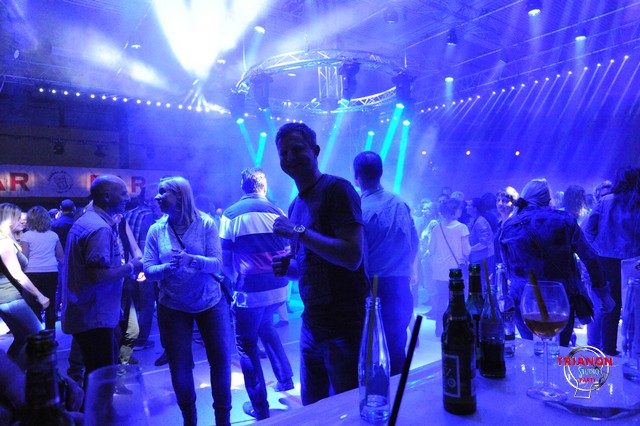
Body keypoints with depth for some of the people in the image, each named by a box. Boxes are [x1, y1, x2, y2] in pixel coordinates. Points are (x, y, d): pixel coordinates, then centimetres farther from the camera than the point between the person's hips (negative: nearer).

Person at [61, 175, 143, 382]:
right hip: (94, 318, -11)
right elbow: (98, 276, -29)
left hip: (84, 314, 11)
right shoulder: (100, 228, -23)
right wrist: (130, 267, -16)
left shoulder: (85, 220, 11)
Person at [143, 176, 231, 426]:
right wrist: (166, 267, -26)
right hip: (172, 307, 2)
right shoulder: (156, 230, -3)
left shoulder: (205, 224, -9)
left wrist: (191, 259, -32)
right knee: (179, 366, 8)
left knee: (221, 360, 4)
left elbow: (216, 263, -15)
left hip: (210, 302, -1)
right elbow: (148, 270, -5)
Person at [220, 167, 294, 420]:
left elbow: (225, 261, -4)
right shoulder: (277, 212, 2)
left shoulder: (230, 214, -6)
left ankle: (260, 407, 24)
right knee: (266, 326, 31)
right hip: (280, 288, 4)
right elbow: (288, 253, 7)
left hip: (250, 291, -4)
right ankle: (285, 379, 35)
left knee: (246, 345, 14)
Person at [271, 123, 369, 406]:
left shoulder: (337, 189, -13)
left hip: (344, 325, -7)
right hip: (311, 322, 8)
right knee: (312, 405, 21)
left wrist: (299, 231, -22)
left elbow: (353, 256, -24)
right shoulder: (295, 206, 11)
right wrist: (286, 267, 0)